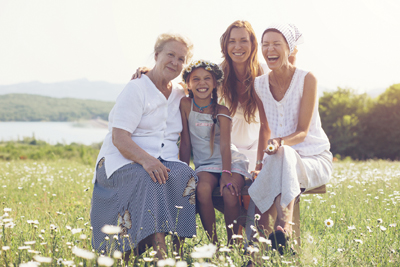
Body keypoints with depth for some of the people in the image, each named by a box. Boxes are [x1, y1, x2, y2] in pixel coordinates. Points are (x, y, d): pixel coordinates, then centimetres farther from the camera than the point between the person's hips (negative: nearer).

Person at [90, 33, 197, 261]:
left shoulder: (181, 95, 17)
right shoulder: (136, 89, -2)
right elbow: (119, 138, -13)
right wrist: (145, 159, -30)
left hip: (164, 162, 5)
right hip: (123, 161, -4)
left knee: (187, 176, -29)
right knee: (148, 179, -37)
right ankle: (160, 254, -45)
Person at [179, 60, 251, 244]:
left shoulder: (221, 111, -5)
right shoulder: (186, 104, -1)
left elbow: (225, 144, -17)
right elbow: (185, 142, 1)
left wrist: (226, 174, -30)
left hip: (230, 161, -1)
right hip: (204, 165, 1)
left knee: (230, 193, -30)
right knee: (202, 190, -32)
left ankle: (232, 243, -12)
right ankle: (213, 244, -20)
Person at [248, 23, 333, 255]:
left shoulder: (307, 79, -9)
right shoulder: (259, 84, 5)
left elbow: (303, 131, -14)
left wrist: (281, 143, -34)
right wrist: (260, 163, 0)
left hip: (314, 159, -4)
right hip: (279, 159, 4)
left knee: (284, 155, -40)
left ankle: (283, 227, -48)